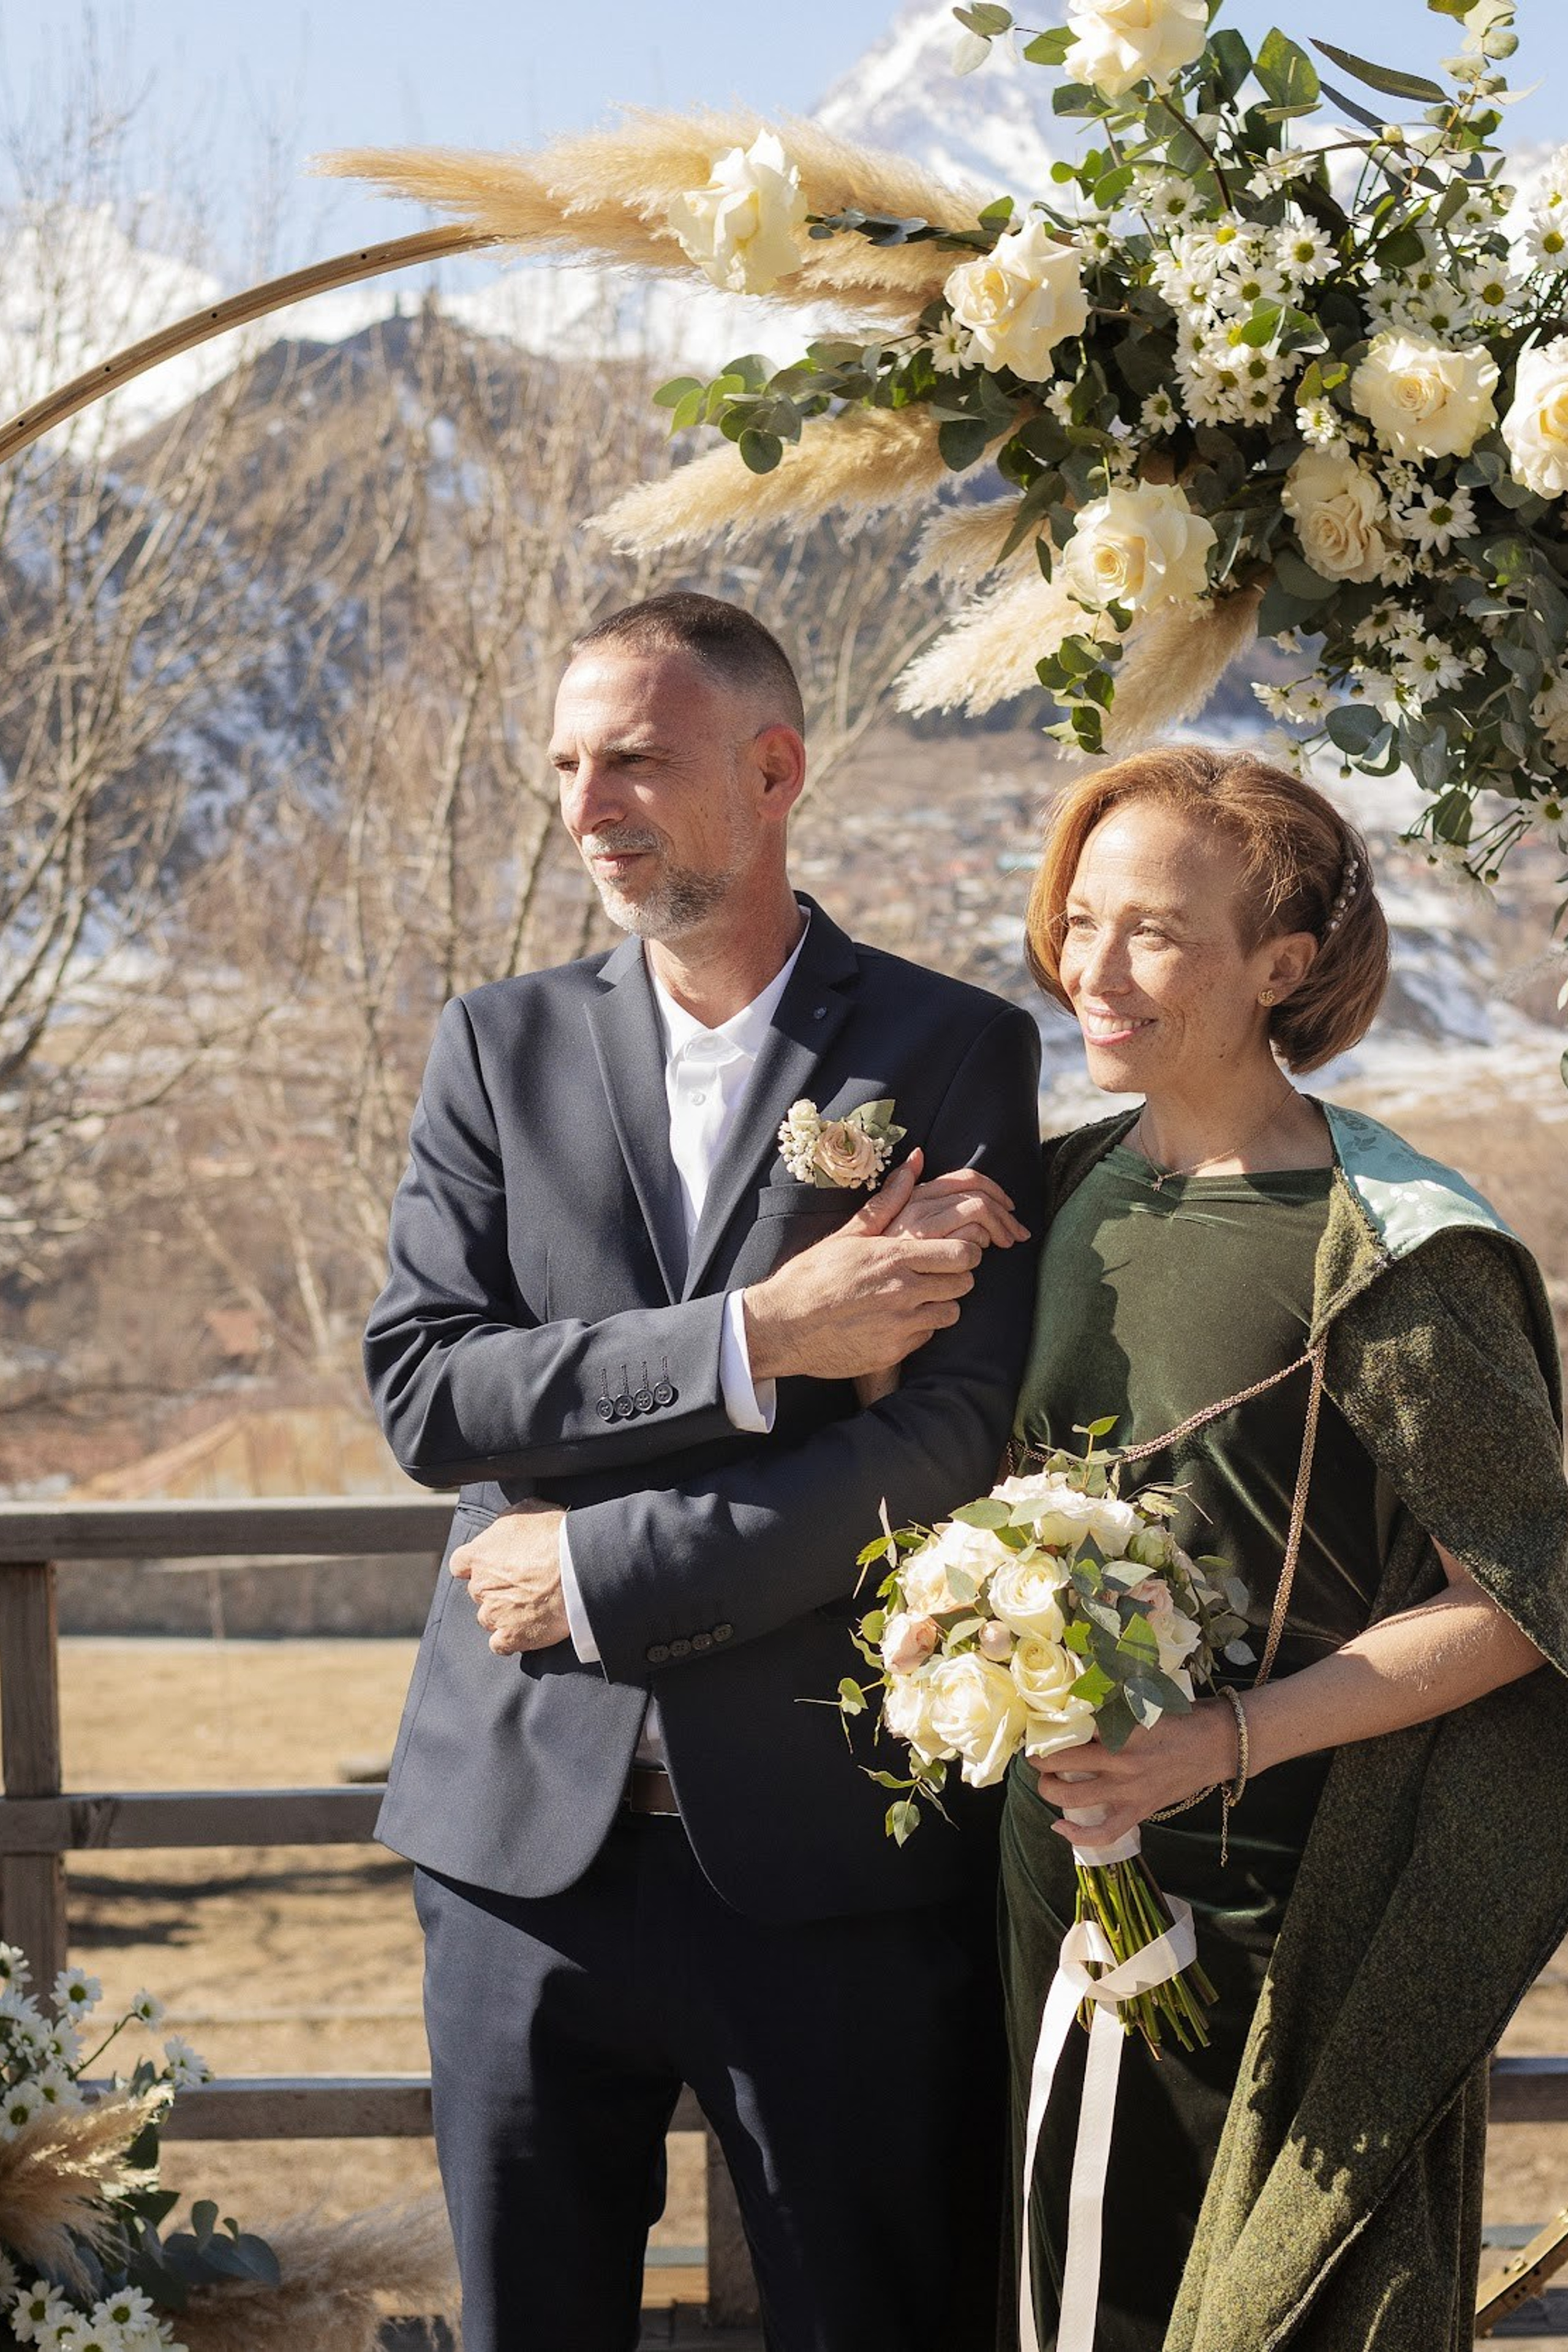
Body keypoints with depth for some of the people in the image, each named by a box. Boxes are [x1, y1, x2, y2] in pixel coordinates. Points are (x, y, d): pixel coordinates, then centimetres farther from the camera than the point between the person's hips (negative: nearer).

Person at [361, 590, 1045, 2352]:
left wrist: (602, 1576, -10)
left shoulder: (955, 1054, -1)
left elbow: (953, 1443, -10)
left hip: (833, 1853, -2)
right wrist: (754, 1339, -15)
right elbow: (421, 1389, -4)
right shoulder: (500, 1047, 8)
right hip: (530, 1829, 3)